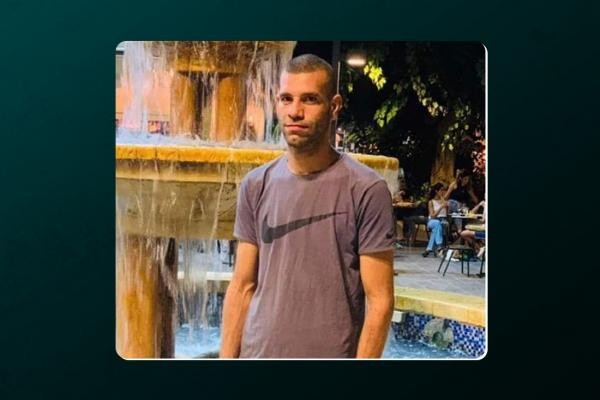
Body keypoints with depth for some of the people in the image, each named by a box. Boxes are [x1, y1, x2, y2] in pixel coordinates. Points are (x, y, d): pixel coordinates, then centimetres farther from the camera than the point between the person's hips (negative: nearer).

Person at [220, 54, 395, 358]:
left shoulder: (366, 190, -11)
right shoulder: (256, 186, 3)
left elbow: (380, 301, -11)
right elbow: (242, 287, 6)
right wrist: (227, 357, 2)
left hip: (330, 351, -4)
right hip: (257, 352, 4)